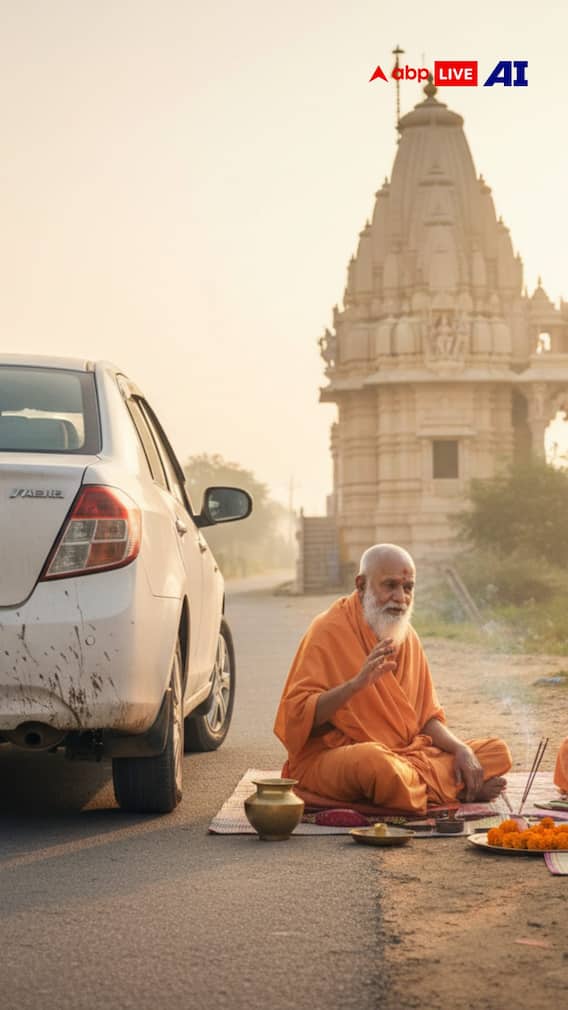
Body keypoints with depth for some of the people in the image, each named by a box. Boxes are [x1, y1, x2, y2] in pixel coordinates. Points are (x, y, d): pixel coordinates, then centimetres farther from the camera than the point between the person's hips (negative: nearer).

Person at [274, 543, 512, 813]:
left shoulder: (408, 637, 11)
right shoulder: (329, 631, -10)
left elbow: (426, 718, 15)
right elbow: (297, 715, -19)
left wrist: (462, 750, -5)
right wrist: (357, 683, -31)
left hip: (404, 753, 6)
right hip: (331, 758, -6)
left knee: (497, 752, 0)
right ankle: (458, 790, -15)